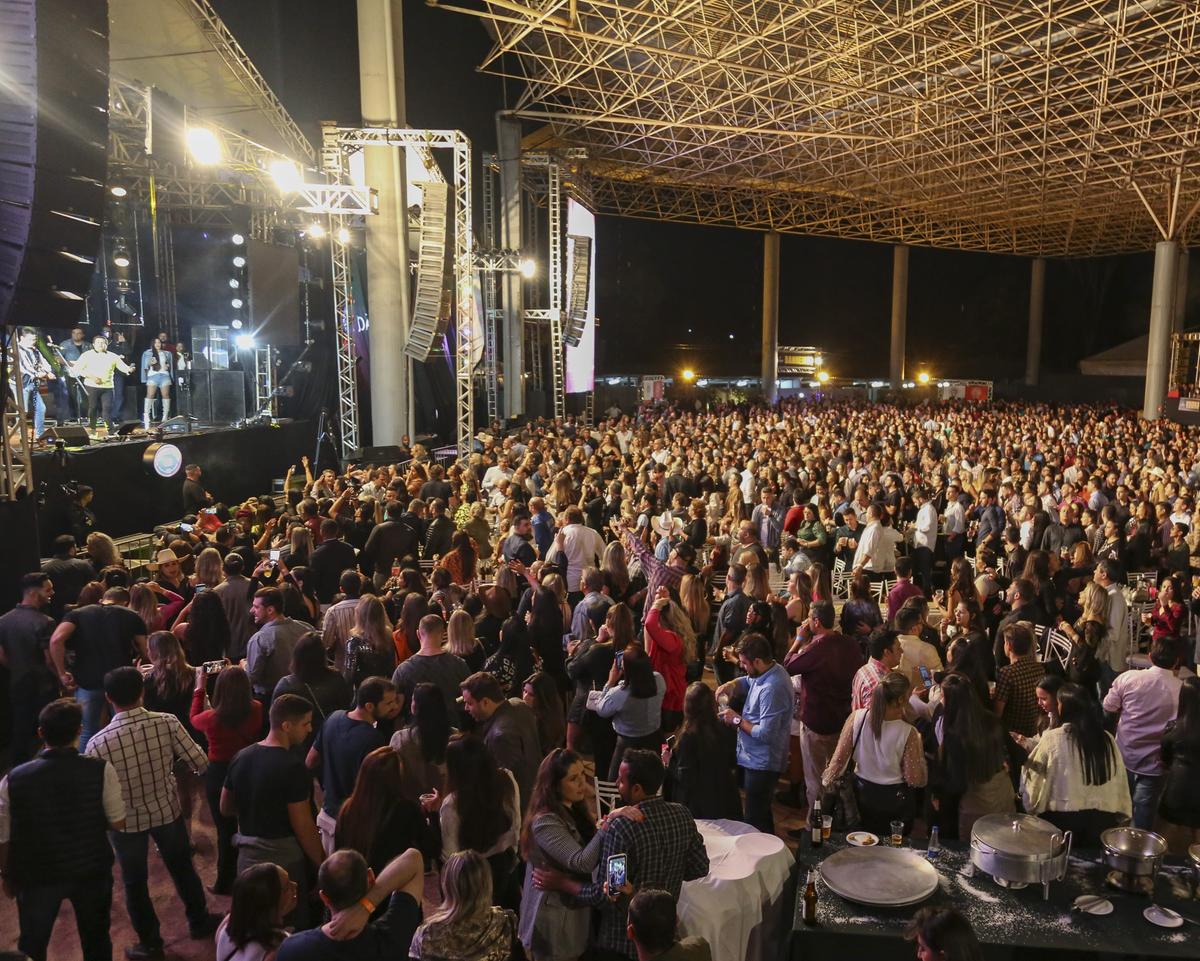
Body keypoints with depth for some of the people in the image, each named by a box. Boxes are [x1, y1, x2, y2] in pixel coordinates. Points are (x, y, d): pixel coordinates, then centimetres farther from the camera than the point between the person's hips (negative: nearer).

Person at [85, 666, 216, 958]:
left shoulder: (98, 743, -25)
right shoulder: (167, 723, -22)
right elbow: (201, 764, -15)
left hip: (126, 821, -2)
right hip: (167, 811, 2)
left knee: (135, 882, 21)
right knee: (183, 868, 25)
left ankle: (150, 944, 38)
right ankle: (200, 922, 44)